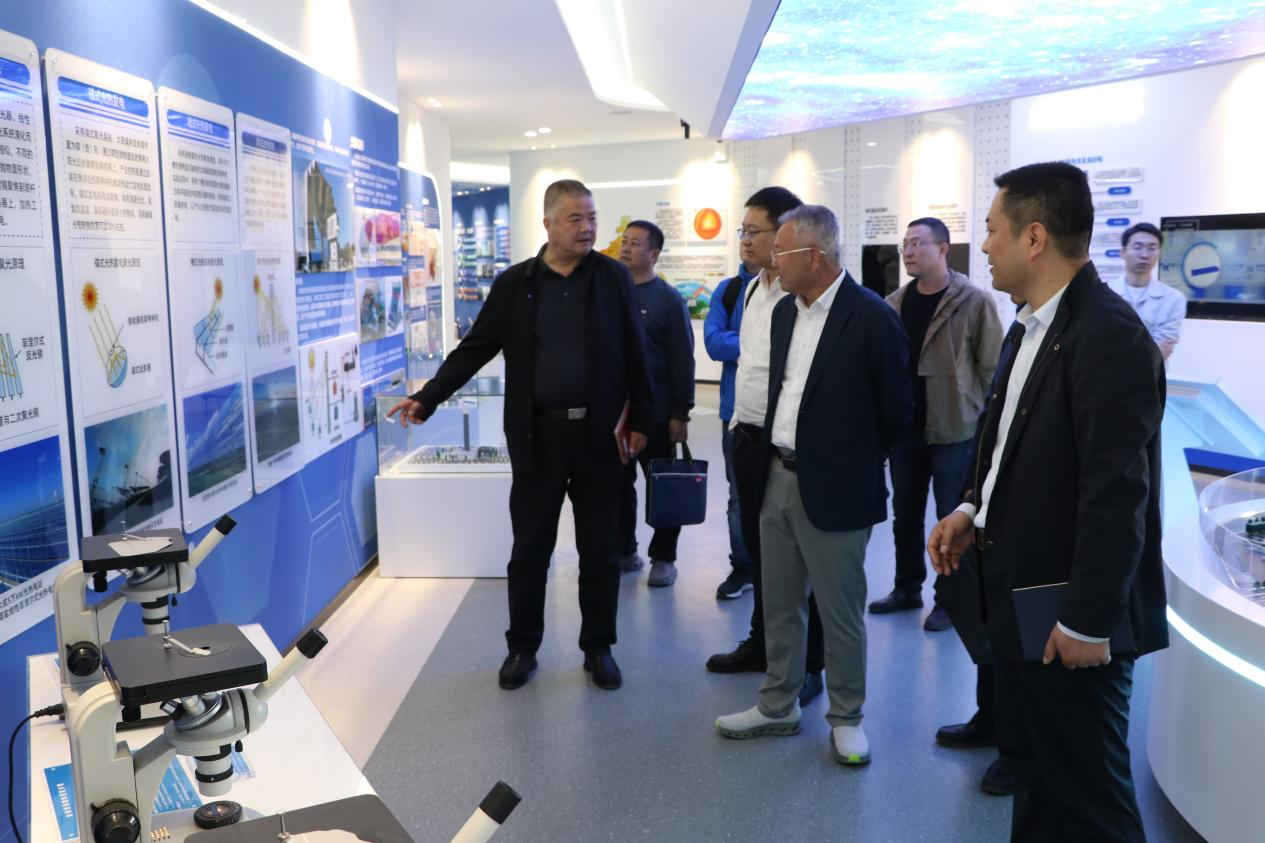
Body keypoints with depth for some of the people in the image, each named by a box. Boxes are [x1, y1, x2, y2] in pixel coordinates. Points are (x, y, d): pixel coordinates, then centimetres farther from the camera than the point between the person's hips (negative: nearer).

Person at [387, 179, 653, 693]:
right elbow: (475, 349, 1)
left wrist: (641, 420, 0)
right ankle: (522, 646, 25)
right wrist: (427, 399, -8)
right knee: (530, 548, 8)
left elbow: (634, 354, 4)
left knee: (599, 549, 9)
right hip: (537, 435, 0)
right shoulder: (514, 283, 1)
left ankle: (598, 648, 24)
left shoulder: (613, 277, 2)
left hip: (599, 434, 0)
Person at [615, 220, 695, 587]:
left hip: (655, 412, -4)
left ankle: (663, 558, 16)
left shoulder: (669, 299, -6)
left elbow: (682, 360, -8)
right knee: (618, 485, 12)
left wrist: (680, 413, -11)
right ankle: (624, 550, 25)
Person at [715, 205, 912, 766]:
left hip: (831, 489, -7)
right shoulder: (785, 310, 7)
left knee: (840, 612, 7)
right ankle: (778, 706, 32)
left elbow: (897, 410, -6)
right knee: (779, 604, 17)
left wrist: (854, 464, 5)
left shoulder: (872, 317, -15)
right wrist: (772, 459, 13)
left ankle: (845, 717, 25)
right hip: (778, 478, 7)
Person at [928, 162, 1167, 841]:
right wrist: (977, 511, 5)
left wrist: (1088, 622, -21)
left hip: (1069, 622, -9)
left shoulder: (1108, 335, -22)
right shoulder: (1030, 327, 8)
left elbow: (1116, 496, -24)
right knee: (1029, 766, 22)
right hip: (1018, 600, 9)